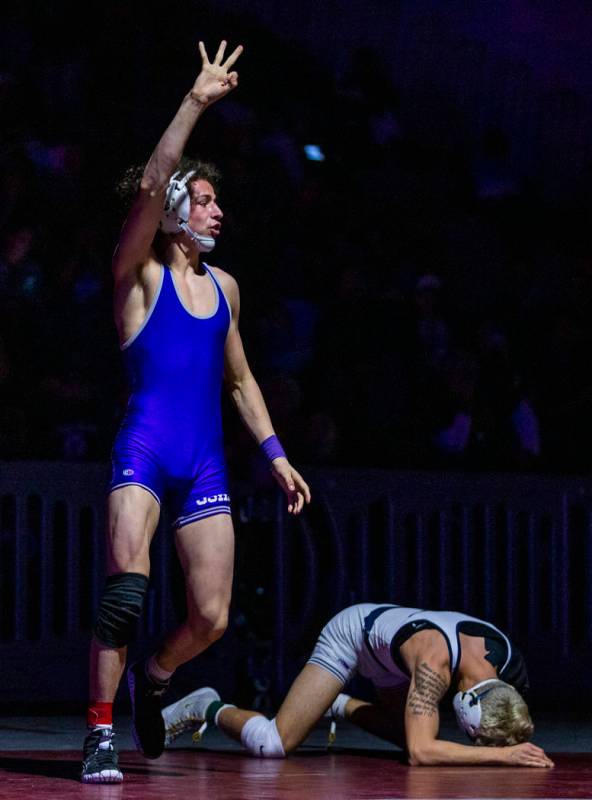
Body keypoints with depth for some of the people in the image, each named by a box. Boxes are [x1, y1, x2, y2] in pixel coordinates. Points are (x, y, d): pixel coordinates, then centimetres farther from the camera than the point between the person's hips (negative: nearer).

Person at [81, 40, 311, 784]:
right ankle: (100, 734, -14)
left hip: (205, 465, 5)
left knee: (211, 618, 0)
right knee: (127, 588, -22)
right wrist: (195, 103, -20)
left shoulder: (223, 286, 16)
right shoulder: (139, 273, 0)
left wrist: (276, 454, 19)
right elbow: (152, 184, -17)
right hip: (144, 450, -5)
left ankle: (152, 675, 31)